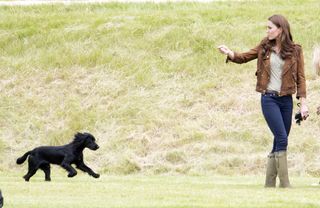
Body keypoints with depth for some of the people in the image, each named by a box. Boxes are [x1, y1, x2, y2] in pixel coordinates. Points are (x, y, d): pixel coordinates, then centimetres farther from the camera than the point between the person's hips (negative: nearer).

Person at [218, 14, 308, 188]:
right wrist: (229, 53, -7)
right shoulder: (265, 47, 5)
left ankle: (269, 184, 14)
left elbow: (300, 78, 2)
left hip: (286, 100, 1)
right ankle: (285, 184, -11)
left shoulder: (295, 50, 1)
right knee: (282, 139, -12)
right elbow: (244, 57, 14)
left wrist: (303, 103, -5)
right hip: (269, 98, -1)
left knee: (279, 142, 5)